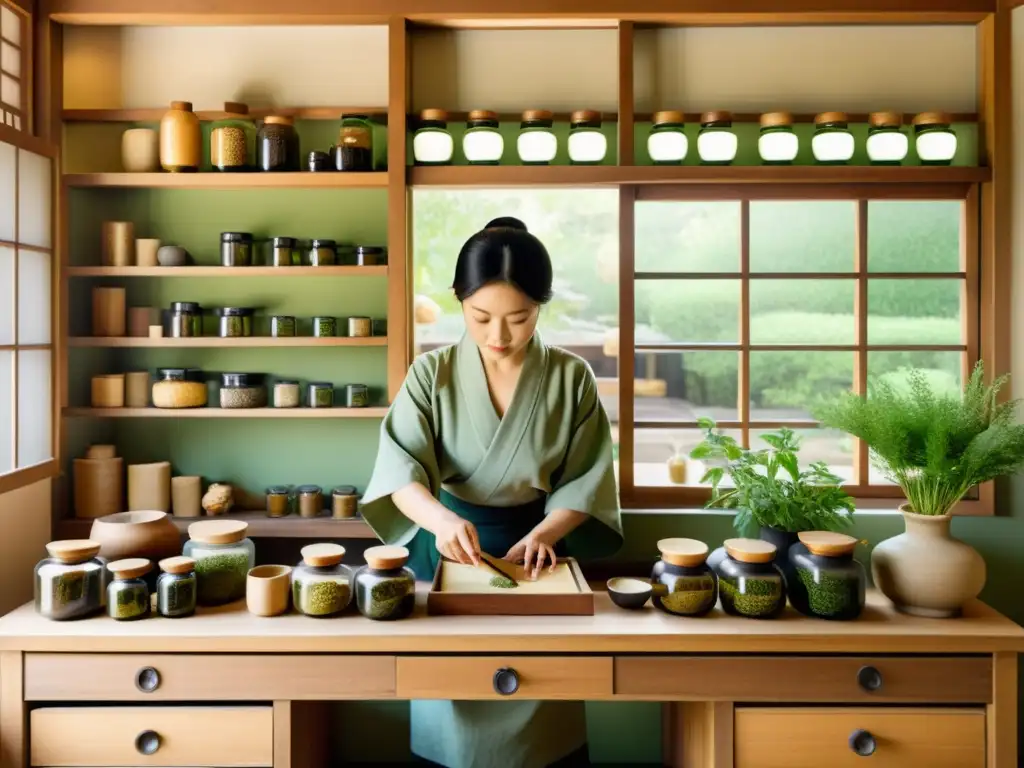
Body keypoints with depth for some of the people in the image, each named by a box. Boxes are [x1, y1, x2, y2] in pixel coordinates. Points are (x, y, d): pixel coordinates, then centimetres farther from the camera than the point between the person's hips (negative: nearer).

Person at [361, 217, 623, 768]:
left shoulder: (571, 378, -8)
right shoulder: (431, 374, -9)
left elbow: (585, 480, -6)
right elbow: (400, 466, -18)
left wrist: (544, 533, -24)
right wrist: (440, 519, -38)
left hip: (536, 547, 0)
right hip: (447, 549, 0)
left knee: (540, 718, 10)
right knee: (450, 716, 11)